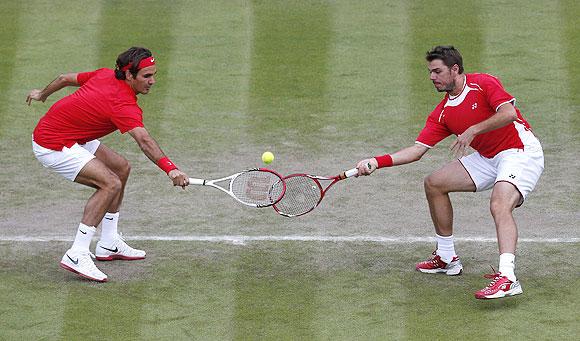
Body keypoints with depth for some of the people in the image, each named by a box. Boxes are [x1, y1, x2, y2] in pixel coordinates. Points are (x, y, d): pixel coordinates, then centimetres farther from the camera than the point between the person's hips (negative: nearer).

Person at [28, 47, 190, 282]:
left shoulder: (105, 75, 0)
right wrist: (170, 169, -56)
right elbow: (144, 141, -43)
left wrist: (43, 94, 33)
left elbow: (65, 78, 14)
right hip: (52, 146, -11)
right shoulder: (123, 104, -27)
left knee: (121, 168, 16)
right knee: (110, 184, -24)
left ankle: (108, 244, 23)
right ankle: (76, 256, -22)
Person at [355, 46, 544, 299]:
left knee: (499, 206, -33)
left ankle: (507, 278, -49)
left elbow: (508, 113, -27)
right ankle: (447, 258, 20)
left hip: (520, 152, -8)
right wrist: (377, 162, -10)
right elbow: (417, 150, 0)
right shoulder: (442, 113, 4)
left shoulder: (484, 84, -14)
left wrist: (473, 130, -25)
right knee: (434, 184, 9)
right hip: (488, 158, 8)